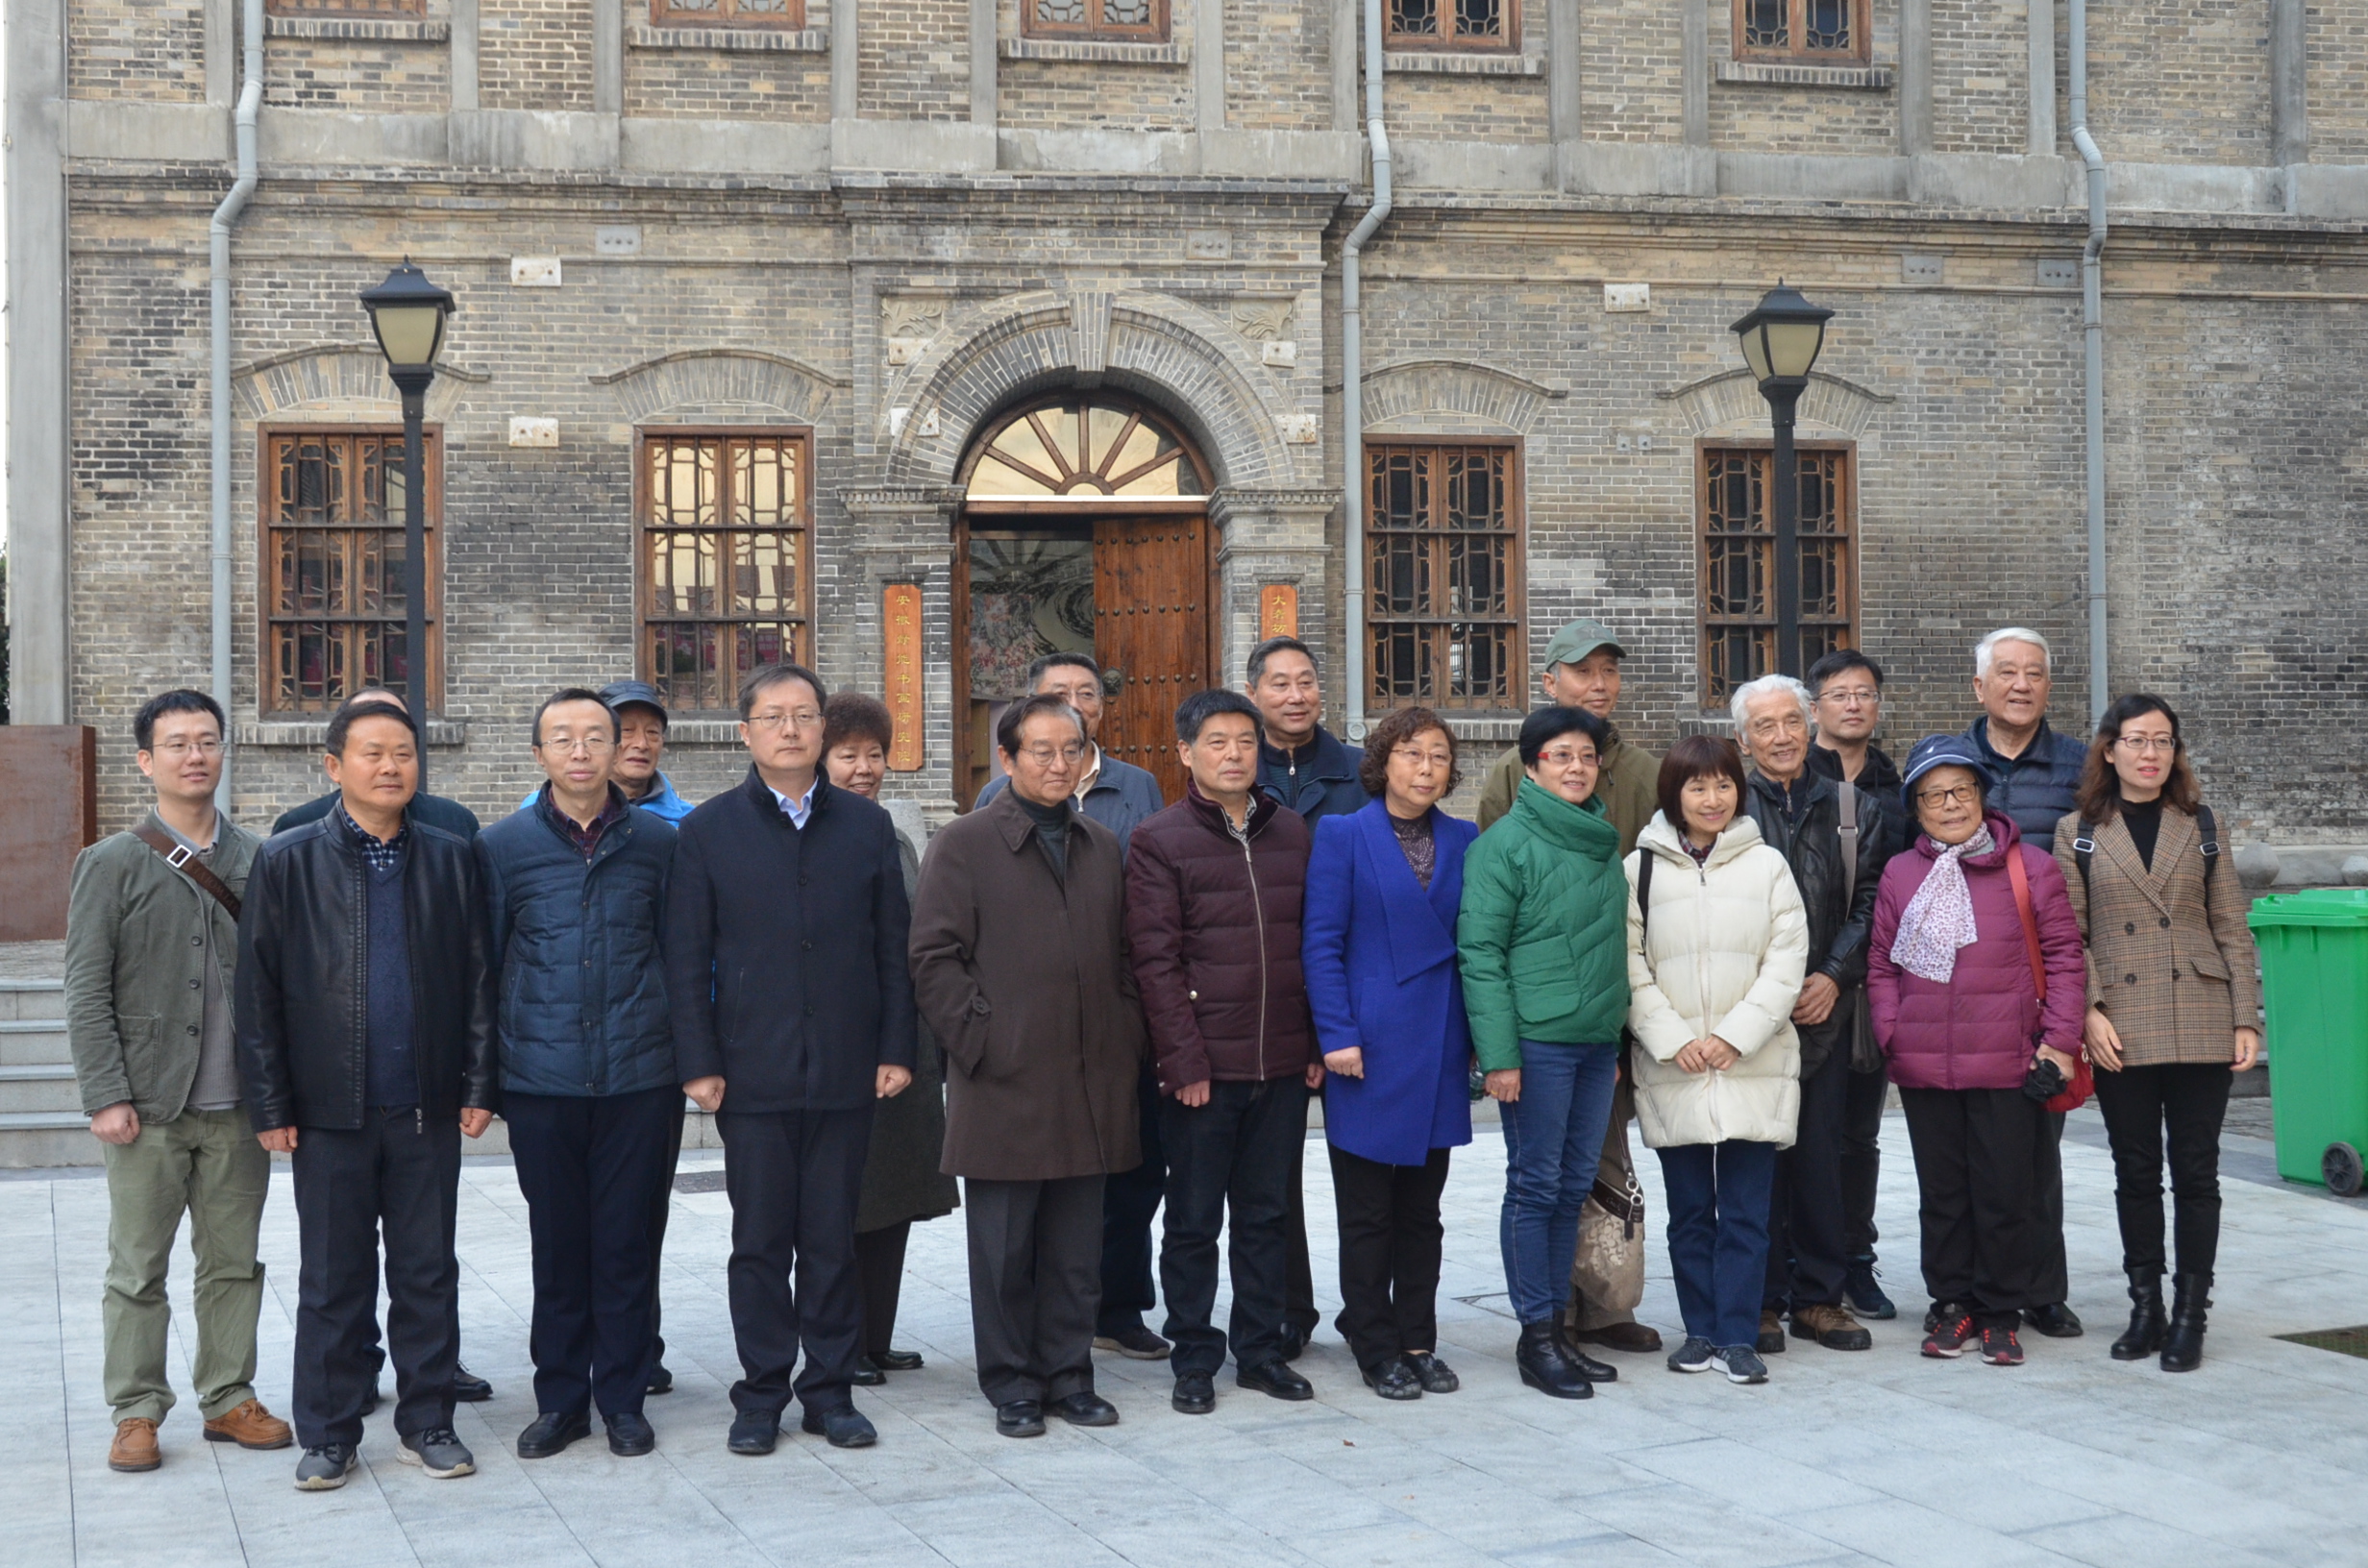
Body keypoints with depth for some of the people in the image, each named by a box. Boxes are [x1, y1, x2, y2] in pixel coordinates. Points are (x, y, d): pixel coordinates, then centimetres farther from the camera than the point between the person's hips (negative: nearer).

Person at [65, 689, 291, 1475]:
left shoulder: (257, 860, 6)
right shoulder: (112, 864, -1)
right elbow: (86, 992, -3)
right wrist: (106, 1096, -10)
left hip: (237, 1105, 3)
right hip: (147, 1108, -2)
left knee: (234, 1263, 9)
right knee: (138, 1269, 4)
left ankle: (229, 1398, 20)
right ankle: (137, 1413, 13)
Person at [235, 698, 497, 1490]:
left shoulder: (451, 859, 6)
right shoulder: (287, 861, 0)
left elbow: (478, 978, 7)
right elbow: (258, 991, -1)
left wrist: (477, 1085, 2)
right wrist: (270, 1104, -4)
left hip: (428, 1106, 2)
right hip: (331, 1108, -1)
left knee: (429, 1273, 8)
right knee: (333, 1278, 6)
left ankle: (428, 1421, 20)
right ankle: (328, 1434, 16)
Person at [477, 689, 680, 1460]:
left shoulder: (656, 841, 4)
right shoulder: (503, 846, 3)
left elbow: (677, 956, 9)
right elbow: (484, 964, 6)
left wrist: (685, 1060, 5)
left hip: (638, 1078, 0)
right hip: (541, 1081, 0)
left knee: (626, 1243, 5)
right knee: (558, 1245, 8)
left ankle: (623, 1397, 16)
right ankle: (560, 1398, 19)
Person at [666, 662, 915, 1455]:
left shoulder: (867, 826, 8)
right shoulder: (707, 832, 3)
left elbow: (893, 948, 8)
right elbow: (686, 962, 2)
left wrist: (895, 1049, 2)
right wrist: (699, 1063, -5)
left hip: (845, 1073, 1)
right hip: (752, 1076, -1)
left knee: (833, 1240, 7)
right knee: (759, 1242, 4)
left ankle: (830, 1390, 17)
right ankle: (761, 1395, 14)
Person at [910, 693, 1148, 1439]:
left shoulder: (1102, 846, 15)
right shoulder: (965, 843, -2)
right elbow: (934, 957, -5)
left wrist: (1126, 1039, 8)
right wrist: (978, 1039, -11)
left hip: (1089, 1087, 4)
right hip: (1003, 1087, -4)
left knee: (1076, 1249, 9)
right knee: (1004, 1250, 3)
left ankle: (1068, 1373, 19)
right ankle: (1012, 1385, 13)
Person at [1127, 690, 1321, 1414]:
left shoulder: (1291, 833, 10)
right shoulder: (1159, 841, -3)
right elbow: (1155, 961, -7)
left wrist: (1316, 1043, 5)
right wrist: (1183, 1060, -12)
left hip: (1282, 1066, 4)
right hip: (1203, 1069, -4)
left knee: (1266, 1216, 12)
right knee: (1194, 1221, 5)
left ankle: (1260, 1349, 23)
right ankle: (1194, 1360, 15)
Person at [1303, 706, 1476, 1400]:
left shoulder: (1464, 841, 8)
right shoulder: (1342, 836, -3)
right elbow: (1320, 944, -6)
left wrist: (1478, 1036, 4)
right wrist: (1337, 1036, -13)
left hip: (1439, 1049, 4)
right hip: (1371, 1051, -4)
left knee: (1422, 1211, 12)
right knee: (1368, 1214, 3)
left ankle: (1418, 1343, 21)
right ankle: (1377, 1349, 14)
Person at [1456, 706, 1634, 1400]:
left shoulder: (1604, 842, 14)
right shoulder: (1506, 842, -8)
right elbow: (1479, 952, -12)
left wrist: (1618, 1040, 16)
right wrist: (1498, 1054, -17)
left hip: (1596, 1042, 7)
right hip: (1537, 1042, -7)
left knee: (1574, 1188, 11)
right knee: (1536, 1187, -1)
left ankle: (1555, 1325, 19)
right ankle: (1536, 1336, 6)